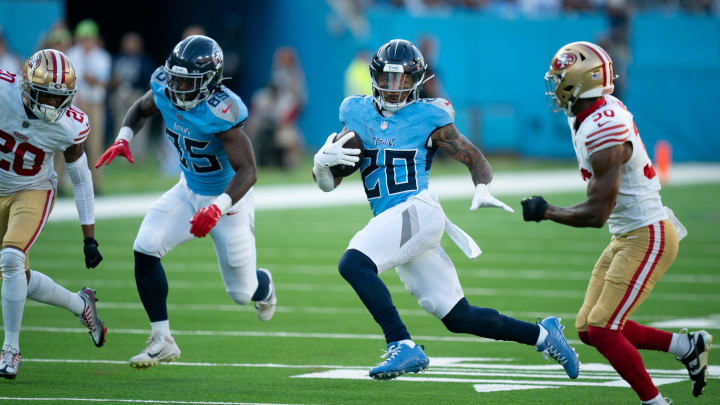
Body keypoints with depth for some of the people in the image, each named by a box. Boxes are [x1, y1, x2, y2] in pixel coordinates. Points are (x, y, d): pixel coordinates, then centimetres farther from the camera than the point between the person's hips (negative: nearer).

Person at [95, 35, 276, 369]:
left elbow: (247, 170, -33)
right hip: (190, 191, 5)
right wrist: (123, 138, -9)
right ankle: (162, 340, -8)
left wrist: (219, 207, -46)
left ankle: (263, 286, 49)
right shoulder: (164, 90, -15)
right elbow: (141, 109, 10)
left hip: (229, 197, -5)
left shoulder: (219, 111, -34)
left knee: (241, 292, 7)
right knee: (145, 248, -18)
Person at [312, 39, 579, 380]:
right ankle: (541, 334, 20)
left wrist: (482, 191, -13)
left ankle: (403, 347, -29)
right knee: (458, 318, 5)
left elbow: (474, 158, 7)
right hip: (391, 222, 6)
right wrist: (322, 161, -9)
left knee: (353, 263, -28)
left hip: (417, 211, -6)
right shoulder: (358, 115, 14)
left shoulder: (428, 118, 1)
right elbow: (328, 184, 14)